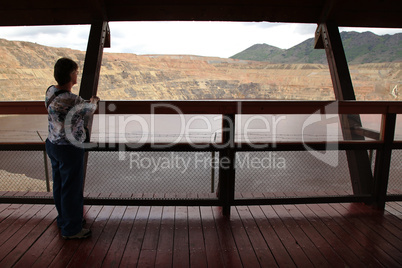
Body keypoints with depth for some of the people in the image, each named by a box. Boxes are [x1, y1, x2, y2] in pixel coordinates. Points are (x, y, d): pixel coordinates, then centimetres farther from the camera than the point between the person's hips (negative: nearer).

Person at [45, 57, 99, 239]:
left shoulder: (50, 91, -1)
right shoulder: (71, 100, -27)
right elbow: (89, 110, -7)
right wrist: (94, 101, 15)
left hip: (53, 144, 9)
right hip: (69, 149, -9)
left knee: (59, 185, 22)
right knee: (72, 189, 6)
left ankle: (64, 219, 42)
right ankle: (71, 229, 22)